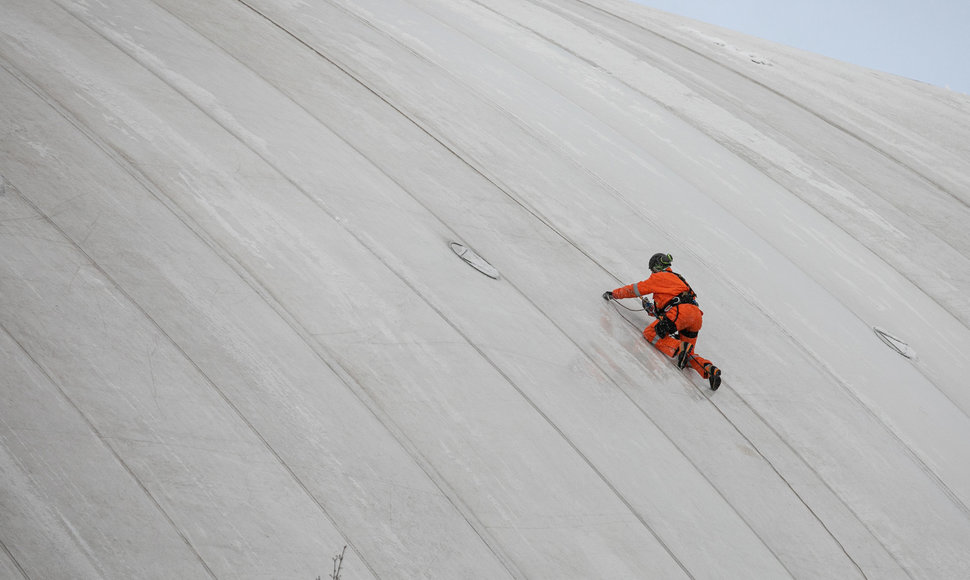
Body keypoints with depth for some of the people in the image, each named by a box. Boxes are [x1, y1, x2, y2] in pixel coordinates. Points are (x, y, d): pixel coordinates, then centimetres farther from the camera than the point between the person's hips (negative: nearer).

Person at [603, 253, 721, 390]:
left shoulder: (659, 277, 11)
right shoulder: (676, 278, 36)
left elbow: (635, 290, 16)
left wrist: (613, 294, 27)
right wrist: (652, 309, 31)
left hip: (681, 311, -8)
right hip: (696, 314, 8)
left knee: (650, 333, -9)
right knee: (687, 355, 12)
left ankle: (680, 348, -29)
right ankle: (709, 369, -15)